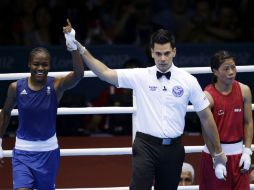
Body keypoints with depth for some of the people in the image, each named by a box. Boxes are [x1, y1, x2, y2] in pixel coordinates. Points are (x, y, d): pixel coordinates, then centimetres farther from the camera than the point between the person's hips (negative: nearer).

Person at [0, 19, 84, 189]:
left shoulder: (56, 85, -13)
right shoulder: (16, 87, -9)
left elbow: (78, 74, -32)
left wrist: (73, 47, -47)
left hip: (48, 151, 0)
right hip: (23, 151, 0)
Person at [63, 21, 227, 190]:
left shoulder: (188, 81, 1)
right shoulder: (140, 76, -1)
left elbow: (206, 116, 7)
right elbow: (105, 73, -5)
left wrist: (218, 151, 11)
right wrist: (80, 48, -16)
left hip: (173, 148, 2)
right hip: (146, 145, -2)